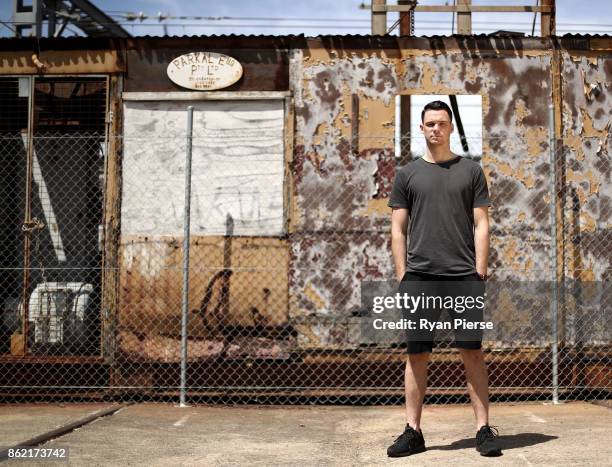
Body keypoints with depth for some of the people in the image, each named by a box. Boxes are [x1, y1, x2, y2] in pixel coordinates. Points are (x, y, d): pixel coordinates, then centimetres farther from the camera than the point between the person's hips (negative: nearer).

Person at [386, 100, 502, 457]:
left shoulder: (471, 171, 10)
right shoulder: (408, 174, 11)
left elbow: (481, 224, 6)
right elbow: (398, 230, 9)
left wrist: (480, 270, -3)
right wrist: (402, 275, 1)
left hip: (463, 276, -1)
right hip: (419, 276, 1)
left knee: (473, 351, 1)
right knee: (417, 354, 3)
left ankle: (484, 429, 8)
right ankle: (413, 431, 11)